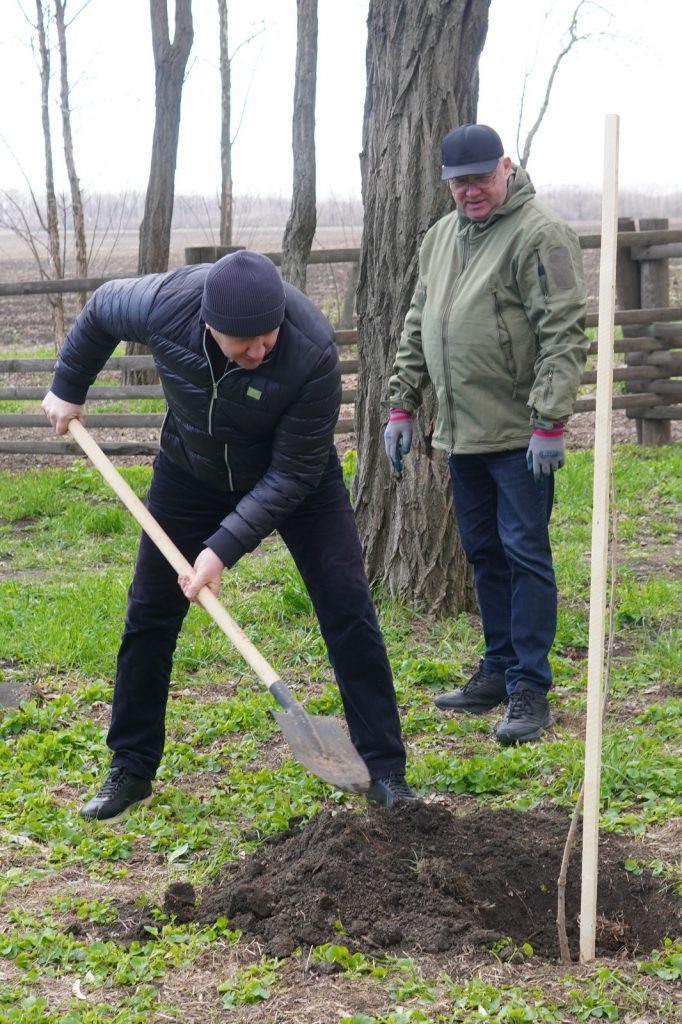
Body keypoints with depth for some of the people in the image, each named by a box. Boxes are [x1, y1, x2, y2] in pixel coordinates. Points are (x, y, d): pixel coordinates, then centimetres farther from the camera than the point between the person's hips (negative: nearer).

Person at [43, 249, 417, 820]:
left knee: (348, 611, -10)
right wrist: (68, 388, 6)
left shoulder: (313, 351, -38)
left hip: (295, 477, -2)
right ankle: (131, 772, 19)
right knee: (149, 616, 4)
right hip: (191, 470, 2)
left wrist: (225, 548, -32)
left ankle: (386, 773, -1)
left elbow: (292, 473, -28)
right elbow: (99, 311, -5)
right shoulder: (164, 303, -32)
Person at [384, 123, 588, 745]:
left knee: (525, 553, -6)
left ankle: (530, 688, -2)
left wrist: (551, 421, -21)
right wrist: (402, 405, 16)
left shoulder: (540, 235, -10)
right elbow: (417, 327, 21)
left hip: (519, 434, -8)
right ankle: (499, 670, 25)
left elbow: (563, 334, -16)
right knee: (484, 552, 14)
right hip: (461, 432, 8)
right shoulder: (441, 237, 15)